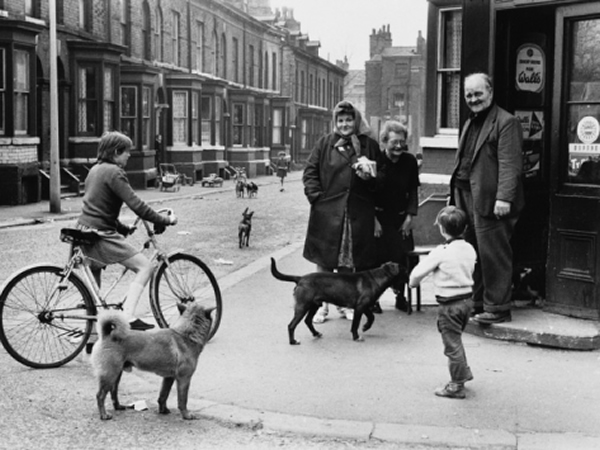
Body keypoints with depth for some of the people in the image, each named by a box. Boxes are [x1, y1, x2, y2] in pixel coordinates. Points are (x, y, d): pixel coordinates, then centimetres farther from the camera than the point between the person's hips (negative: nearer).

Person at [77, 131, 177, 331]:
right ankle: (128, 317, -19)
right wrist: (165, 220, -12)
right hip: (101, 235, -10)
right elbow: (136, 205, -20)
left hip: (85, 231, 10)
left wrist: (122, 227, 23)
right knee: (145, 266, -10)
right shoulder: (113, 172, -14)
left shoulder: (95, 170, 16)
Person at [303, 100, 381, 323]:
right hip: (327, 211, -1)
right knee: (324, 261, 3)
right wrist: (316, 196, -6)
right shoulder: (325, 143, 5)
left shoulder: (369, 145, 6)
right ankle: (322, 304, 13)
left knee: (349, 262, 9)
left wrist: (369, 175, -11)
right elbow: (310, 172, 5)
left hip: (358, 214, 1)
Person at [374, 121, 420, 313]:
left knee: (401, 256, -1)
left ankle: (400, 294, 15)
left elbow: (413, 191, 5)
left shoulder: (409, 161, 0)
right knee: (376, 256, -8)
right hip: (378, 216, -3)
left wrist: (410, 216, -3)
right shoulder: (375, 160, -9)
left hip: (400, 217, 3)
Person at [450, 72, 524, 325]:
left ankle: (497, 308, 3)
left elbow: (510, 164, -16)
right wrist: (455, 194, 17)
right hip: (465, 198, 9)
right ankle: (476, 303, 22)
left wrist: (504, 198, -23)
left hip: (489, 200, -9)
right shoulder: (470, 124, 21)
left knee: (493, 256, -4)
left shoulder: (506, 122, -7)